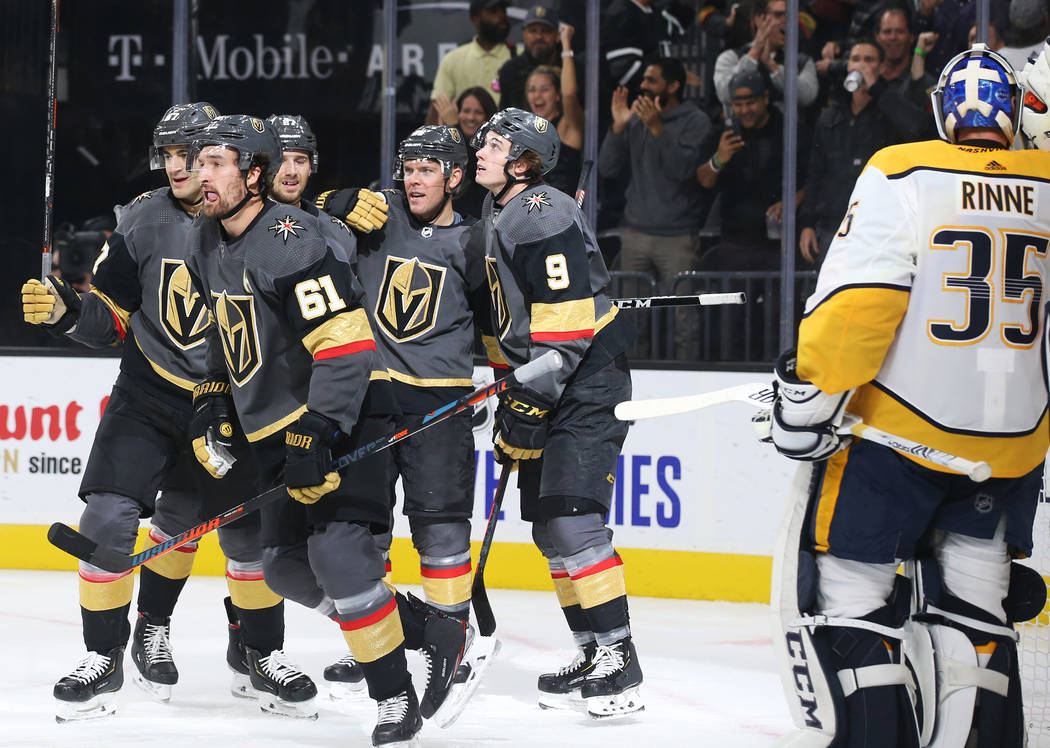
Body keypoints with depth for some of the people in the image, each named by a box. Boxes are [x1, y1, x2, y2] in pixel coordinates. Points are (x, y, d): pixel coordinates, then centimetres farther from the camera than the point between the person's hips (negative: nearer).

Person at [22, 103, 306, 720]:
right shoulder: (144, 220, -6)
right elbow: (113, 319, -1)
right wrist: (66, 310, -18)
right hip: (149, 393, 0)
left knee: (249, 528, 2)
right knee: (110, 517, -12)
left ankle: (259, 654, 24)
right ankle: (103, 660, -1)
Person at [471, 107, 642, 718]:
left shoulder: (545, 215, -16)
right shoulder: (496, 219, 17)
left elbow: (565, 318, -22)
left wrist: (530, 404, -21)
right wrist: (510, 400, 22)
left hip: (588, 384, -10)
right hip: (542, 388, 10)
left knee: (573, 520, -17)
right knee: (549, 529, 9)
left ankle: (620, 661, -15)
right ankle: (593, 653, 15)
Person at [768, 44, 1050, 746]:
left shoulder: (902, 174, -10)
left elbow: (857, 297, -17)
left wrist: (811, 388, -10)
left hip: (897, 432, -5)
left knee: (839, 590, 1)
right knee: (972, 600, 17)